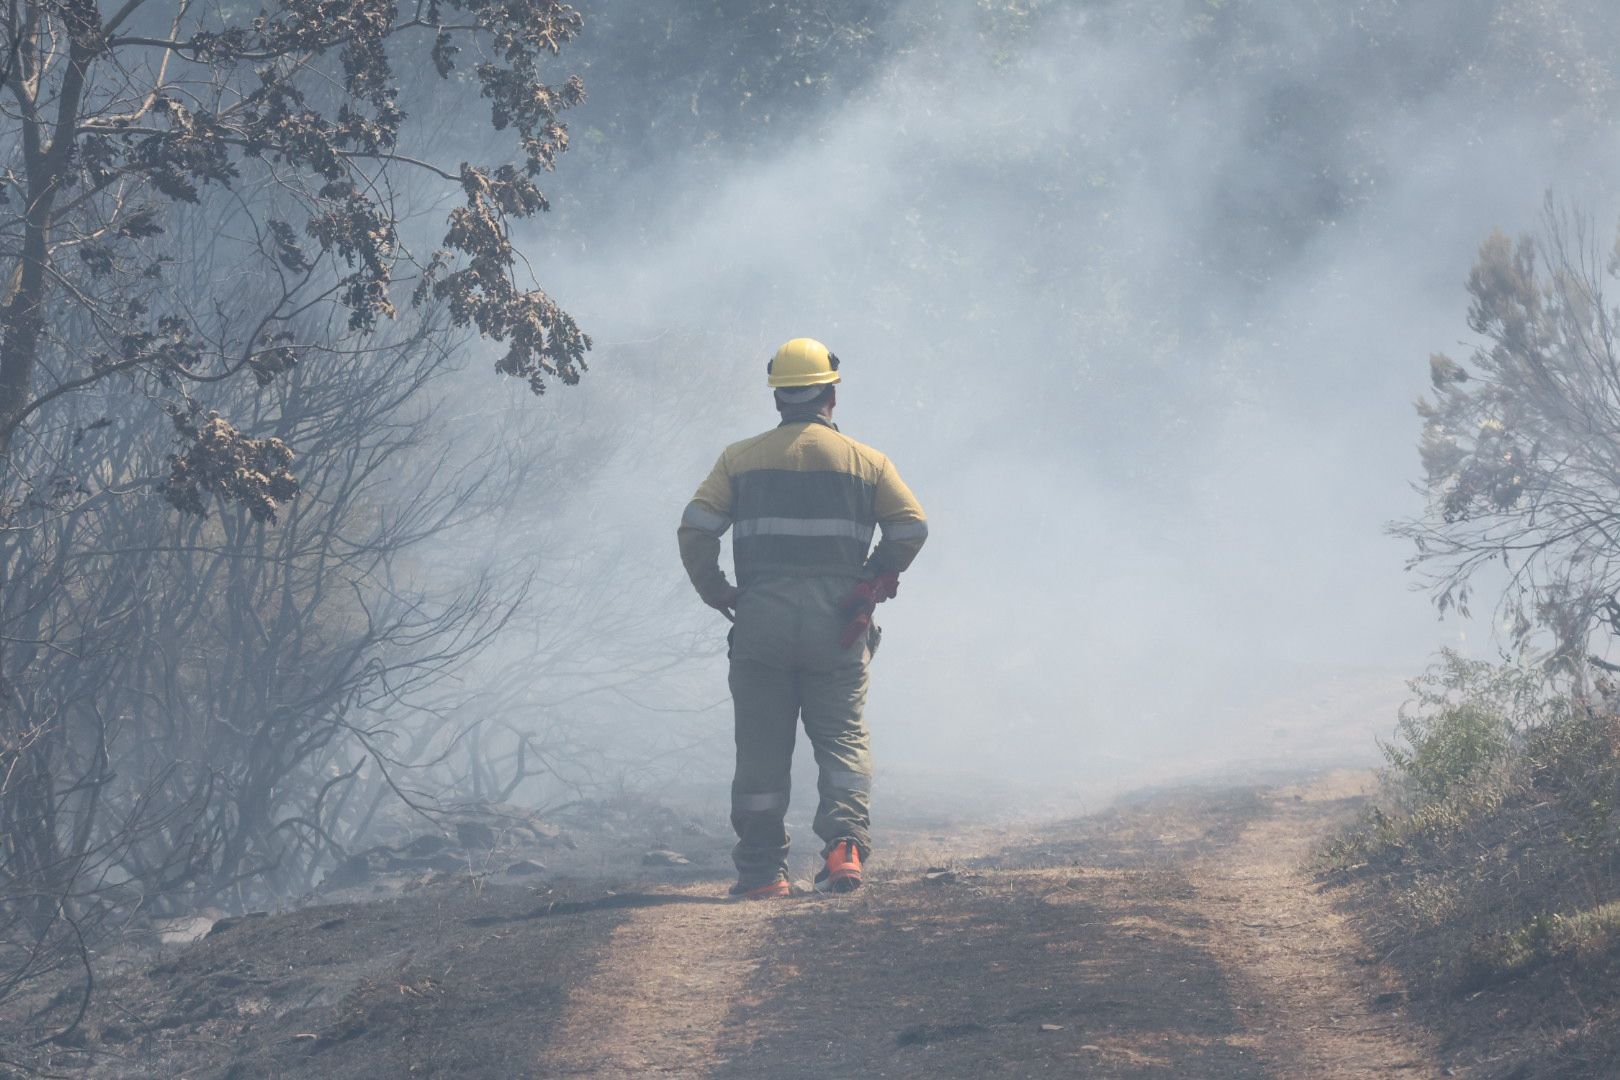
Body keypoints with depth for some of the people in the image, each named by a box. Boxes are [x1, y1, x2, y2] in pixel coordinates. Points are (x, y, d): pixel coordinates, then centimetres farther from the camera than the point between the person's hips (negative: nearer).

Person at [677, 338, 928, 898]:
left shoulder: (740, 459, 5)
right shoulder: (865, 461, 6)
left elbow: (696, 528, -4)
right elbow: (911, 525, -1)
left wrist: (715, 591, 6)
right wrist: (876, 582, 7)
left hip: (761, 622, 0)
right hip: (836, 626, 0)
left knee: (762, 750, 6)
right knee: (843, 738, 6)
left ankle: (761, 871, 6)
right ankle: (845, 844, -15)